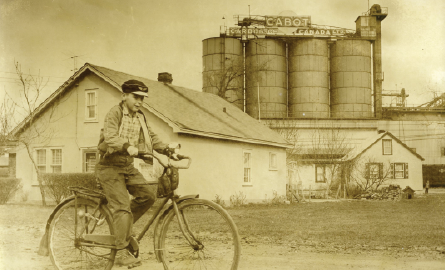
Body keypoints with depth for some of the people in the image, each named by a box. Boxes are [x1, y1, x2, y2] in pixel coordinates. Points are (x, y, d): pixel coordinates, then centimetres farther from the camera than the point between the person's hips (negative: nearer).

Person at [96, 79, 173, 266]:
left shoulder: (140, 117, 9)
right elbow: (110, 136, -28)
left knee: (147, 196, -7)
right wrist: (127, 147, -45)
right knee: (122, 207, -13)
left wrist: (167, 150, -11)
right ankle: (122, 254, -7)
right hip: (110, 167, -7)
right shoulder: (115, 113, -13)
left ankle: (122, 226, 14)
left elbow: (151, 137, 6)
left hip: (128, 166, 7)